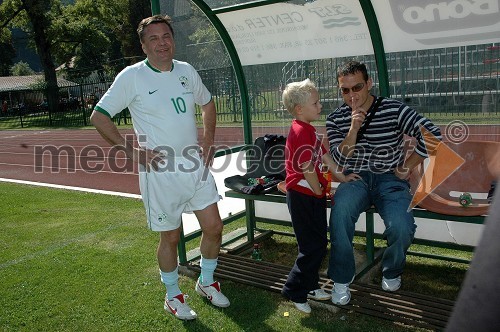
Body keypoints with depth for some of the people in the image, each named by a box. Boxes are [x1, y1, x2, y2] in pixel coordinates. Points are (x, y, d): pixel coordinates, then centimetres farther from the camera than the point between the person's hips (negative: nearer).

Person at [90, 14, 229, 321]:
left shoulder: (187, 71, 6)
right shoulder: (132, 77, -9)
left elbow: (207, 103, 23)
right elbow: (99, 117, -6)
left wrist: (209, 139, 10)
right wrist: (130, 149, -14)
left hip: (197, 165, 5)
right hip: (160, 172, -5)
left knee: (214, 227, 8)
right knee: (170, 237, 7)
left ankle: (206, 282, 33)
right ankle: (173, 296, 30)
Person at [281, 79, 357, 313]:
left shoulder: (308, 130, 13)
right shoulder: (301, 132, -20)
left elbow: (323, 155, 19)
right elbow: (307, 167, -23)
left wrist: (341, 176, 20)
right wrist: (318, 190, -12)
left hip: (311, 196, 10)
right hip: (303, 196, -10)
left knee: (319, 243, 18)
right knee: (313, 247, -3)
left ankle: (310, 285, 31)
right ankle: (294, 292, 10)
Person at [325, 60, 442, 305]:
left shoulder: (394, 110, -4)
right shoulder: (336, 119, 3)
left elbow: (432, 134, -6)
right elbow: (339, 159, -5)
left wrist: (407, 167, -4)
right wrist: (354, 128, -19)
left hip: (390, 179, -1)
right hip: (355, 178, 1)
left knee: (401, 227, -28)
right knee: (339, 213, -32)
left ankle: (391, 271, 9)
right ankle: (341, 279, -11)